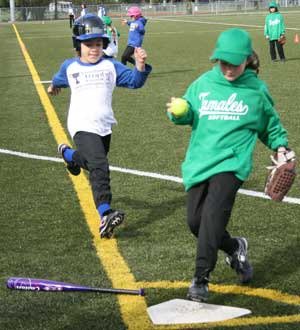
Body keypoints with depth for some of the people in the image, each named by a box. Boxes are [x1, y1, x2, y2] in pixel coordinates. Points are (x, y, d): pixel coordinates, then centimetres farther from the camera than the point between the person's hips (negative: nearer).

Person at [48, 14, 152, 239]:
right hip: (83, 127, -4)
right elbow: (59, 79, 28)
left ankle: (68, 154, 57)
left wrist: (140, 65, -26)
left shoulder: (111, 66, 4)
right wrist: (54, 86, 49)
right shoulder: (70, 67, 4)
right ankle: (105, 216, -28)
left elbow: (134, 80, -6)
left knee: (93, 163, 25)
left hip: (105, 126, 4)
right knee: (99, 166, -24)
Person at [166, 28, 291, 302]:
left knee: (213, 215, -21)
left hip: (231, 163, -4)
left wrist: (280, 146, 5)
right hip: (199, 162, 4)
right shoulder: (204, 83, 7)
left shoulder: (256, 90, 4)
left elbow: (271, 123, 19)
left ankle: (201, 279, -16)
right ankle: (234, 248, 32)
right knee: (196, 221, 3)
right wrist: (178, 113, -11)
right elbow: (189, 113, 11)